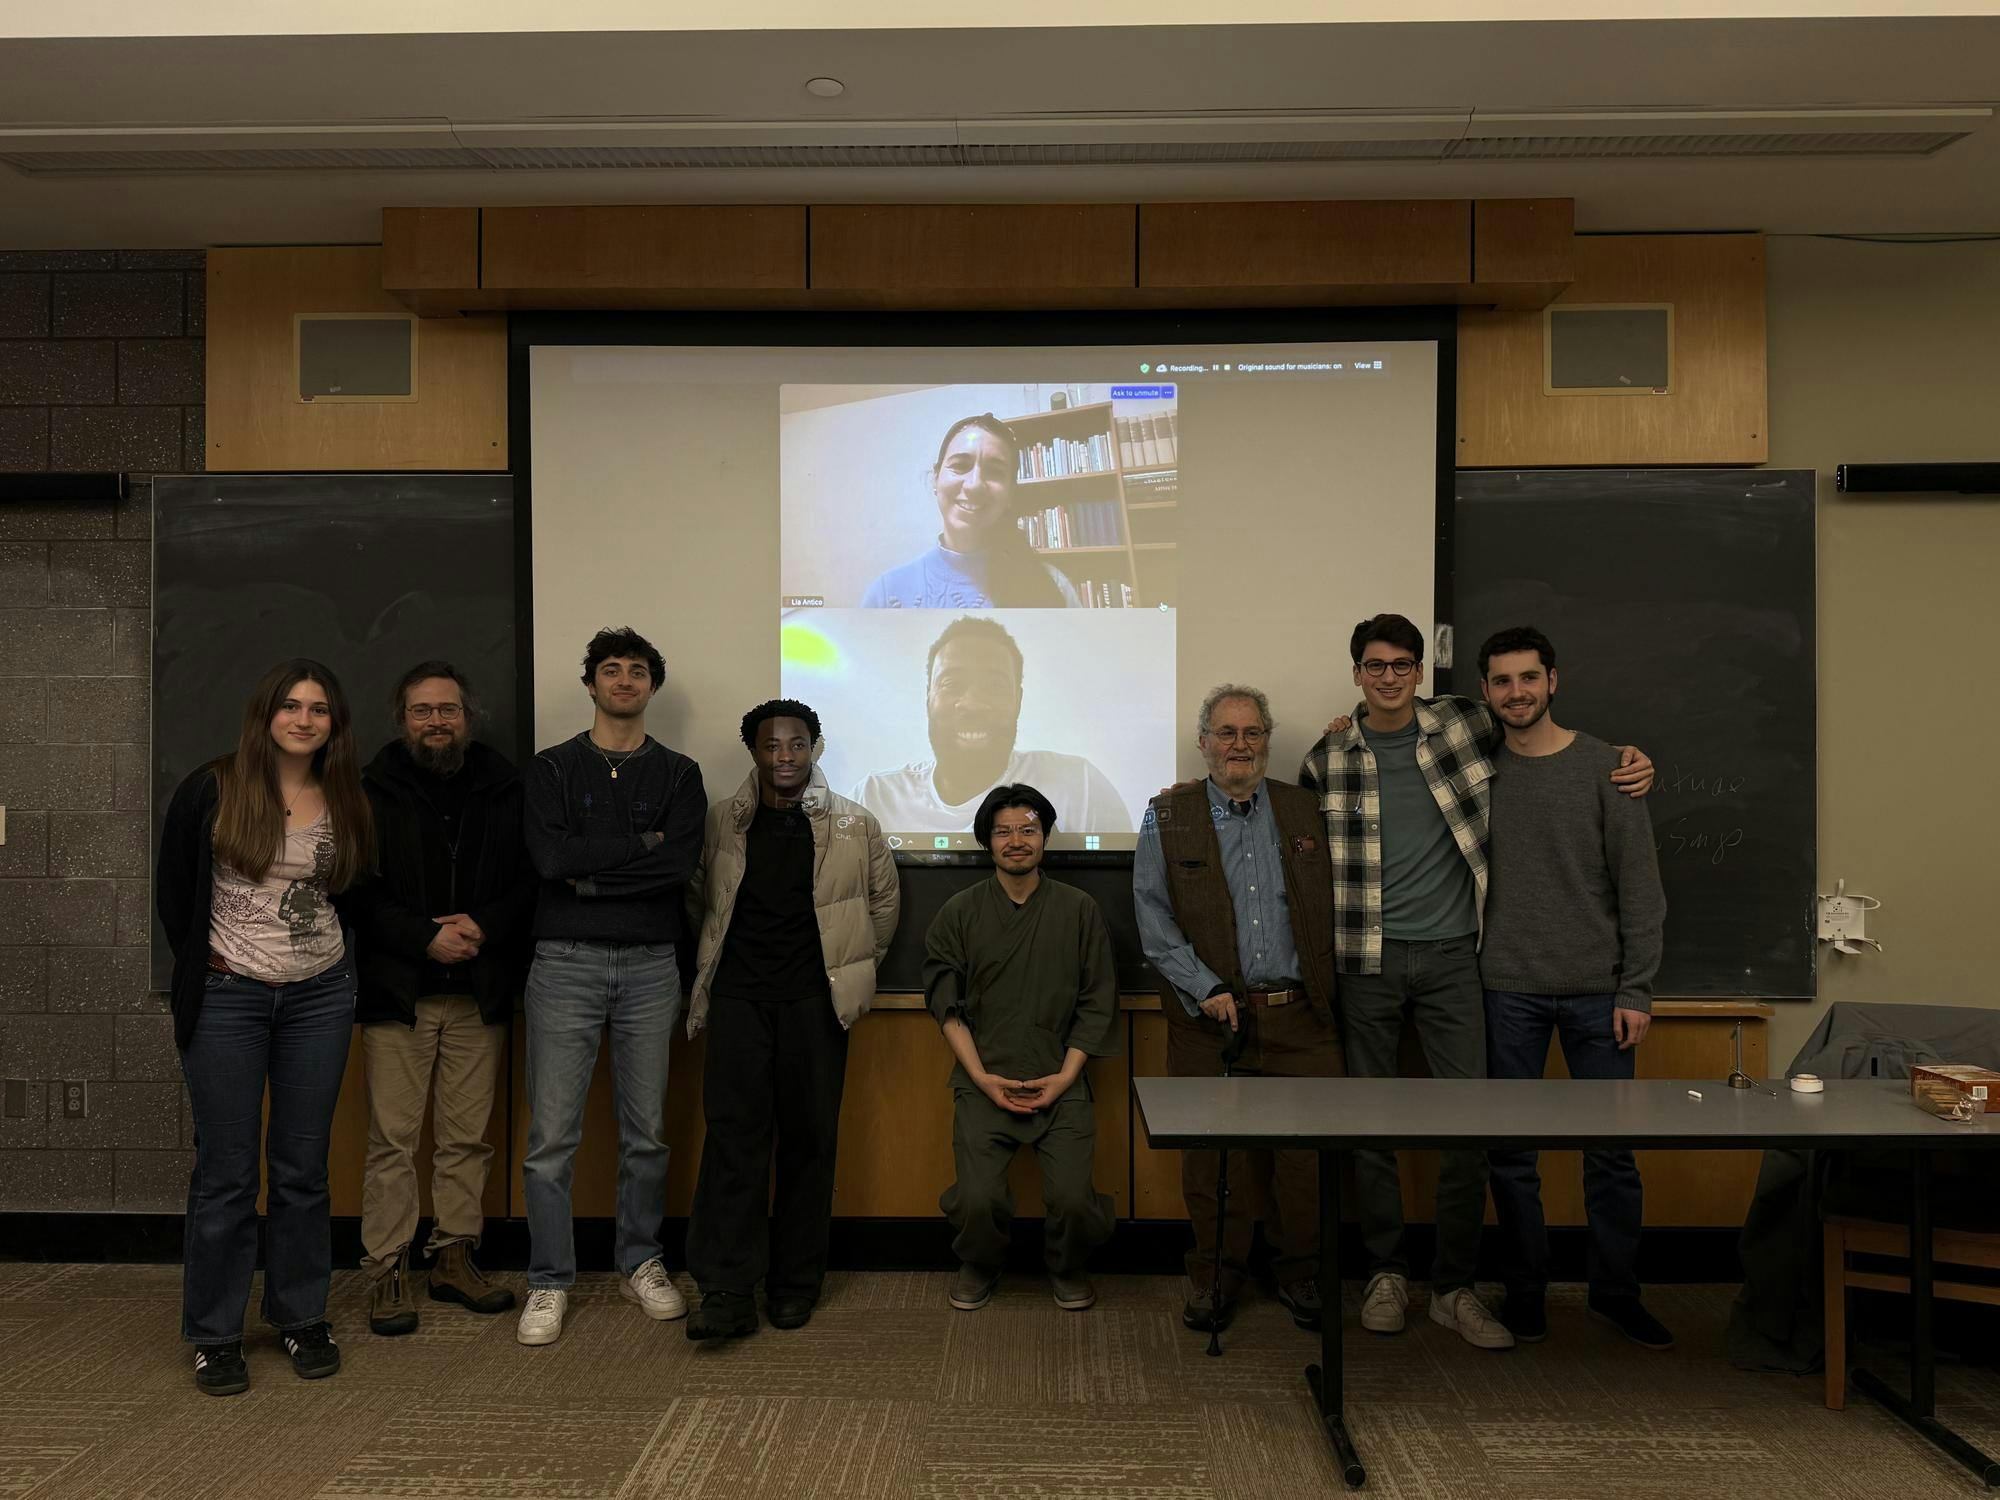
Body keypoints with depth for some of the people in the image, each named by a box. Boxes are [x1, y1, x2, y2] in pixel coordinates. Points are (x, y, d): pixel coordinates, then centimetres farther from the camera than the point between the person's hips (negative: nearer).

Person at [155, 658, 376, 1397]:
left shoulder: (346, 802, 3)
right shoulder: (210, 789, -5)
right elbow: (173, 888, 2)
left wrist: (318, 948, 3)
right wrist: (201, 966, 2)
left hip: (320, 996, 3)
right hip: (227, 997, -3)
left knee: (303, 1167, 11)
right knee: (226, 1172, 4)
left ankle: (302, 1317, 25)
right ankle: (213, 1335, 18)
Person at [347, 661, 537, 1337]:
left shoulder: (504, 791, 6)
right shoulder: (372, 793, 1)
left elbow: (531, 878, 5)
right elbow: (358, 891, -3)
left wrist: (485, 925, -11)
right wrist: (425, 937, -14)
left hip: (480, 994, 2)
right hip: (397, 991, -2)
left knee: (467, 1136, 9)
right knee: (392, 1139, 1)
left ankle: (455, 1257, 21)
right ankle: (386, 1269, 12)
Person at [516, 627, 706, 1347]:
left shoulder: (678, 773, 8)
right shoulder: (552, 767, 6)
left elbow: (681, 863, -8)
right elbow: (551, 857, -11)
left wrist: (591, 870, -11)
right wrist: (642, 842, -9)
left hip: (649, 966, 1)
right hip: (566, 963, -1)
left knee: (647, 1131, 9)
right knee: (552, 1133, -1)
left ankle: (641, 1264, 25)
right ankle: (549, 1282, 12)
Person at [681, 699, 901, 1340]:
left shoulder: (855, 826, 3)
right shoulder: (721, 823, 5)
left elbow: (884, 898, 16)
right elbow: (698, 897, 19)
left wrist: (855, 964, 15)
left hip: (815, 1000, 0)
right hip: (738, 998, 0)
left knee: (809, 1139, 4)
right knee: (734, 1135, -7)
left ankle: (796, 1282, 16)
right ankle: (727, 1292, -5)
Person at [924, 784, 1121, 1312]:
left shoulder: (1079, 910, 7)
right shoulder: (959, 913, 6)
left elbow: (1097, 1004, 7)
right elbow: (946, 1003, 5)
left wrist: (1066, 1075, -4)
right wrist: (981, 1076, -6)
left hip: (1060, 1083, 0)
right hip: (984, 1083, 0)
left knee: (1073, 1198, -17)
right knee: (978, 1198, -17)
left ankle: (1067, 1268, 18)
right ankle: (979, 1266, 18)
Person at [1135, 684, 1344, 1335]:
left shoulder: (1307, 809, 11)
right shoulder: (1168, 817, 5)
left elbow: (1331, 907, 17)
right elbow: (1154, 920, -2)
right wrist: (1207, 990, -9)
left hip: (1300, 1018, 2)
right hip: (1210, 1017, -1)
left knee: (1306, 1153, 3)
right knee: (1210, 1154, 4)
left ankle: (1299, 1275, 22)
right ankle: (1214, 1275, 22)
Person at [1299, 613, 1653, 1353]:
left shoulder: (1465, 725, 2)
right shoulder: (1328, 758, 2)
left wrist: (1628, 762, 8)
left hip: (1450, 957, 0)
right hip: (1366, 961, 0)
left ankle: (1454, 1286, 12)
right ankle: (1386, 1273, 23)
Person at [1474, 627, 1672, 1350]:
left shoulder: (1605, 767, 0)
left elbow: (1640, 887, -1)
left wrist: (1636, 991, -5)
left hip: (1597, 991, -1)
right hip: (1508, 991, 1)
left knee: (1611, 1149, 6)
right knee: (1510, 1149, 5)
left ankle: (1616, 1292, 24)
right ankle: (1525, 1293, 19)